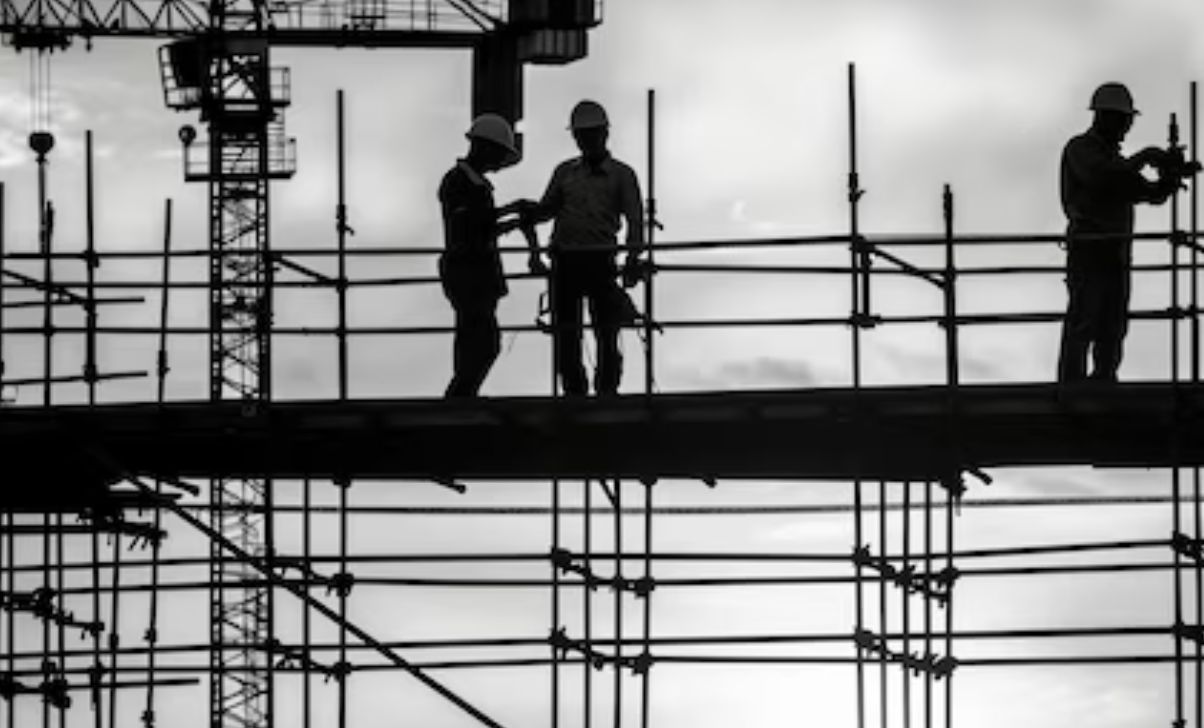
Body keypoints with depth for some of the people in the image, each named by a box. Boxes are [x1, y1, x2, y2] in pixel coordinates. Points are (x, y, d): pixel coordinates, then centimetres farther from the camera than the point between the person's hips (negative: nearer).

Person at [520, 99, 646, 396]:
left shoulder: (621, 174, 9)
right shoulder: (565, 172, 19)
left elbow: (634, 219, 0)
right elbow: (547, 208, 16)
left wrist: (633, 256, -16)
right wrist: (529, 212, -9)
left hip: (600, 259, -3)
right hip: (565, 260, 3)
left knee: (607, 333, -4)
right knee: (565, 334, 2)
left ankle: (607, 390, 2)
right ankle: (574, 392, 9)